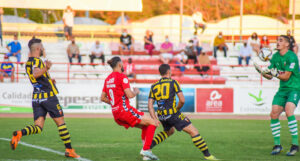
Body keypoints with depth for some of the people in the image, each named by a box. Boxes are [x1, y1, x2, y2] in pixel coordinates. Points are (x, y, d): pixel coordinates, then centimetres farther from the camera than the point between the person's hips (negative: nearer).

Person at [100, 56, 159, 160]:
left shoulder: (108, 79, 14)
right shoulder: (122, 77, -10)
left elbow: (103, 98, 18)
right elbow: (129, 95, -17)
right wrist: (136, 92, 4)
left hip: (116, 113, 9)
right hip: (124, 110, -9)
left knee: (145, 126, 19)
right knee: (152, 123, -2)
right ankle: (146, 150, -9)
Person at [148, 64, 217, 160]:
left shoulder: (154, 86, 11)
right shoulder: (173, 83, -1)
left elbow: (150, 104, 3)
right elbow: (182, 100, -8)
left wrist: (155, 119, -2)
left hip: (161, 116, 6)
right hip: (172, 114, -6)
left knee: (169, 131, 34)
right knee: (193, 131, -1)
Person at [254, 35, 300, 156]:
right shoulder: (275, 56, 9)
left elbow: (286, 76, -16)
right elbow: (270, 76, 8)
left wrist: (274, 73, -25)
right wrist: (262, 72, -11)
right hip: (282, 89, 7)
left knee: (288, 111, -27)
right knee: (274, 113, -5)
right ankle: (277, 144, 7)